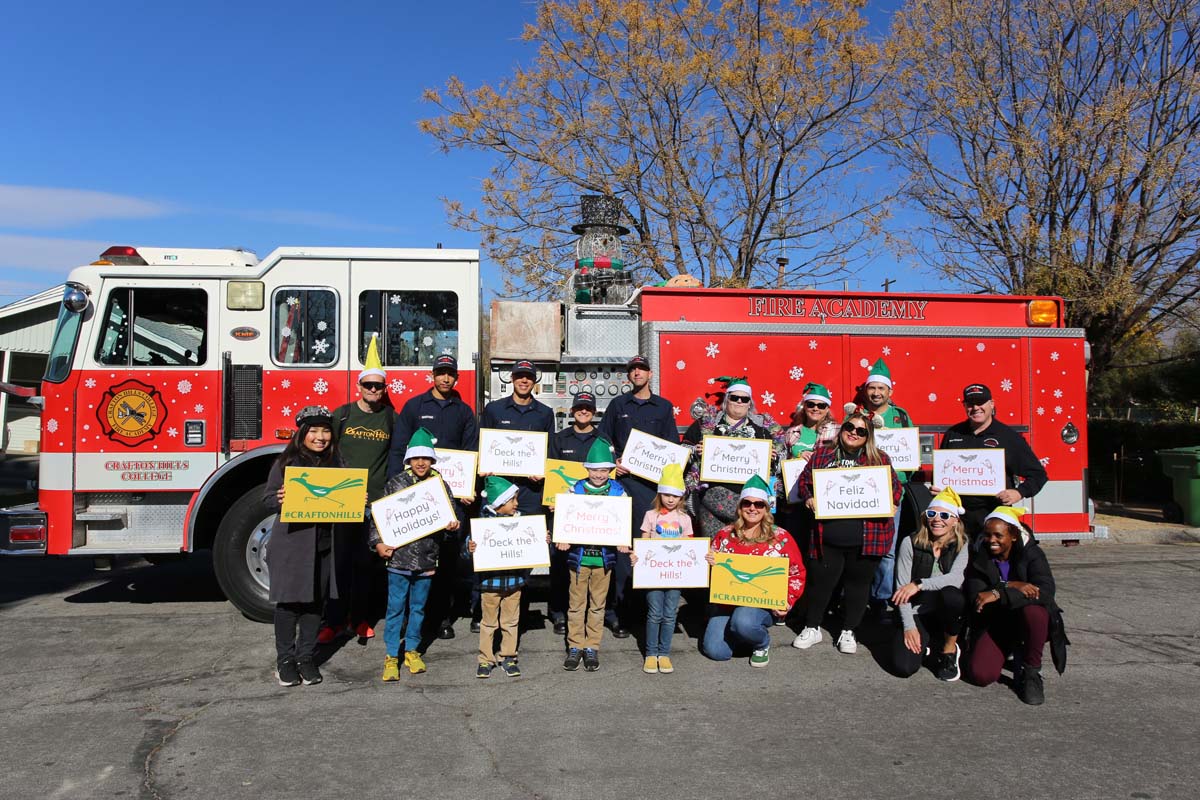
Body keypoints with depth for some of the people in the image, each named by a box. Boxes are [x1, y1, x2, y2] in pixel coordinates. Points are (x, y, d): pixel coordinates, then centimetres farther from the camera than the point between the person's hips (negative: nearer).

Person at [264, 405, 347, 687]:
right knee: (288, 601, 3)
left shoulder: (336, 462, 9)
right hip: (291, 543, -4)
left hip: (323, 544, 4)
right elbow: (270, 498, -3)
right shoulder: (286, 462, -4)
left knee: (315, 602, 10)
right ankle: (285, 660, 17)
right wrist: (280, 500, -24)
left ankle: (307, 657, 22)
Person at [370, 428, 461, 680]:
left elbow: (452, 515, 7)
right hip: (398, 557, -2)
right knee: (396, 608, 5)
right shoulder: (395, 483, -2)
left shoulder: (440, 485, 4)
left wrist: (454, 524, -15)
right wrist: (377, 542, -11)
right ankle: (392, 656, 16)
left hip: (426, 560, 2)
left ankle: (412, 650, 29)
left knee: (418, 607, 14)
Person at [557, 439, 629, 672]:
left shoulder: (618, 491, 1)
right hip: (579, 554, 0)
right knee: (576, 603, 7)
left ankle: (592, 648, 22)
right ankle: (575, 647, 19)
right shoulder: (576, 489, 1)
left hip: (604, 556, 0)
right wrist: (564, 539, -13)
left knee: (598, 604, 10)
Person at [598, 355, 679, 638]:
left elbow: (673, 445, 11)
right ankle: (614, 609, -2)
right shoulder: (618, 404, 14)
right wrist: (613, 462, -4)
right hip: (620, 479, 0)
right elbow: (603, 439, 12)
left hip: (651, 481, 1)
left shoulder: (664, 407, 14)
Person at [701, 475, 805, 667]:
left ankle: (762, 643, 1)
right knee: (715, 651, -15)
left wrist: (787, 601, -11)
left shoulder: (781, 538, -1)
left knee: (743, 622, -36)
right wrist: (708, 563, -10)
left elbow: (797, 574, 4)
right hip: (726, 601, 3)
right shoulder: (724, 535, 6)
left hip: (764, 604, -2)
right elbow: (710, 569, 14)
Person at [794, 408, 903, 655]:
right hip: (827, 536, 0)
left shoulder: (879, 459, 7)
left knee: (858, 582, 11)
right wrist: (809, 498, -6)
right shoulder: (822, 455, 8)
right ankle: (812, 628, 26)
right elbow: (804, 480, 13)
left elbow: (895, 487, 7)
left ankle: (848, 631, 28)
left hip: (867, 537, 0)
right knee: (820, 580, 7)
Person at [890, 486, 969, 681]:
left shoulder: (962, 546, -5)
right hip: (916, 614, 0)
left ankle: (949, 650, -7)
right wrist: (909, 626, -15)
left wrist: (919, 584, -35)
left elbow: (955, 578, -25)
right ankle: (924, 642, 17)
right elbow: (902, 587, -9)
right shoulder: (910, 543, -6)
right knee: (904, 667, -21)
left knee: (950, 594, -35)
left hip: (948, 614, 0)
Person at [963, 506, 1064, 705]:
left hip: (1024, 621, -2)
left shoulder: (1032, 553, -9)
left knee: (1034, 611, -38)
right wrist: (1011, 587, -26)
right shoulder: (979, 558, -2)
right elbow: (974, 599, -14)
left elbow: (1046, 591, -27)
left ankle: (1031, 672, -14)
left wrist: (998, 594, -34)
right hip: (993, 624, 2)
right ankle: (1011, 652, 14)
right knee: (979, 675, -21)